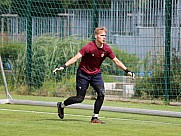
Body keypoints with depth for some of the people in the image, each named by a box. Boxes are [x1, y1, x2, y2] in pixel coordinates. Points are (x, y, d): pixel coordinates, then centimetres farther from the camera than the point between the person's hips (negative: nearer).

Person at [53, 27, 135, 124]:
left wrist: (127, 71, 0)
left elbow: (116, 61, 4)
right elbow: (76, 58, -26)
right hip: (83, 73, -5)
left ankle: (95, 118, -4)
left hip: (96, 74, 5)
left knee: (101, 94, -15)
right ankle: (61, 105, 24)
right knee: (80, 98, -3)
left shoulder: (106, 49, -7)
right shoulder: (89, 47, -22)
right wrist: (63, 67, -36)